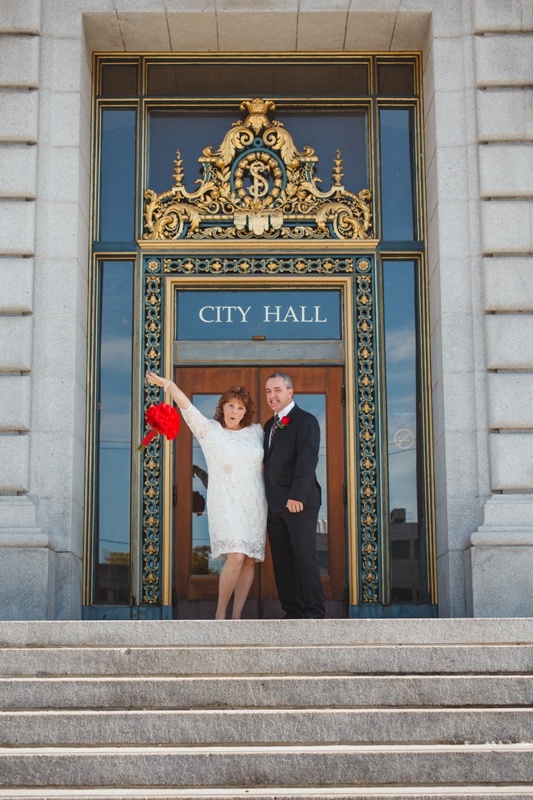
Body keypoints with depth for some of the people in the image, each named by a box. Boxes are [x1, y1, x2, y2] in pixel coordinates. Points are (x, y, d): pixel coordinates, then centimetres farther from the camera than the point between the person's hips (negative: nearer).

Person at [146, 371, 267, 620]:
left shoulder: (256, 431, 8)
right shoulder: (208, 430, -2)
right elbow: (188, 408, -16)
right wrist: (169, 385, -33)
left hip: (254, 505, 4)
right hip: (226, 504, -4)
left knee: (249, 560, 1)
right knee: (236, 557, -19)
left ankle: (237, 616, 9)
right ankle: (220, 613, -6)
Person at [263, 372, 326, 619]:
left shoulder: (305, 421, -6)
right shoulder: (270, 424, 17)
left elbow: (307, 460, -15)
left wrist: (296, 496, -21)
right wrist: (266, 497, 10)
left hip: (299, 503, -7)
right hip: (274, 504, 8)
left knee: (305, 557, -4)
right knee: (282, 560, 7)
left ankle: (313, 613, 1)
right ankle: (292, 611, 12)